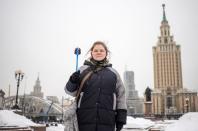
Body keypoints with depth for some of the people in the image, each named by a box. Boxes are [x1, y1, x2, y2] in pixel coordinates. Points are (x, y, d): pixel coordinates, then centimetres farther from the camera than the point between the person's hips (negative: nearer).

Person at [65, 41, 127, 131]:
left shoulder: (113, 73, 11)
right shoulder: (82, 70, 8)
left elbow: (121, 96, 10)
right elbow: (70, 91, 8)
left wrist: (121, 117, 4)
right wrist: (73, 81, -14)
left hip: (107, 120, 1)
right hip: (85, 119, -1)